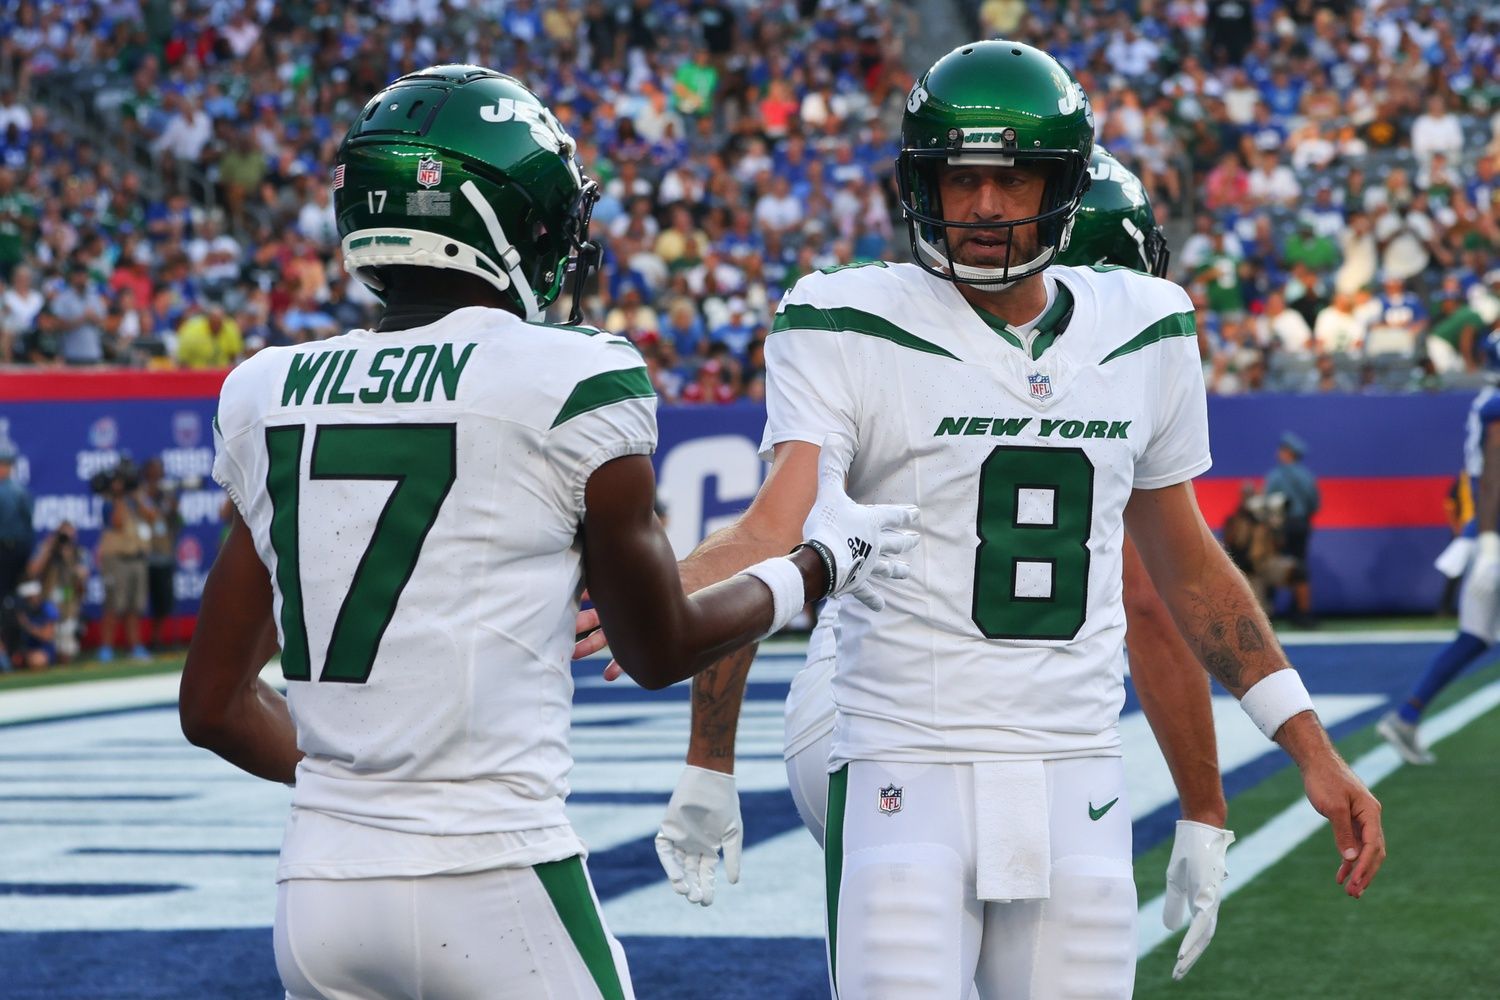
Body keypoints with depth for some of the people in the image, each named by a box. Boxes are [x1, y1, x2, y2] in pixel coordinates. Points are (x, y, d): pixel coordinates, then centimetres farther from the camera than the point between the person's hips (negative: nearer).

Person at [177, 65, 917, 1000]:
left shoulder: (266, 396, 7)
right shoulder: (573, 384, -7)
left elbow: (216, 704, 12)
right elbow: (661, 650, 6)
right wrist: (826, 560, 22)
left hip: (321, 885, 5)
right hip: (491, 881, -5)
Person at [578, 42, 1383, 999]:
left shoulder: (1144, 331, 9)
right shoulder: (852, 330, -5)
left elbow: (1186, 564, 19)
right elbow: (777, 528, -17)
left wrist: (1312, 748, 17)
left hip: (1078, 783, 4)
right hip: (910, 780, -4)